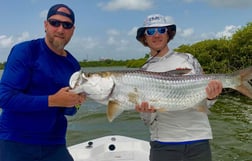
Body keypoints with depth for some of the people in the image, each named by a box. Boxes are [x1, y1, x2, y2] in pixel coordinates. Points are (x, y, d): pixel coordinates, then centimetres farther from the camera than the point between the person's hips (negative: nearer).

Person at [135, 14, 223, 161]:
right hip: (163, 144, 0)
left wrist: (211, 97, -16)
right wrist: (147, 111, -21)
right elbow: (149, 120, 1)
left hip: (199, 139, 1)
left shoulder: (188, 59, 4)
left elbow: (204, 103, 6)